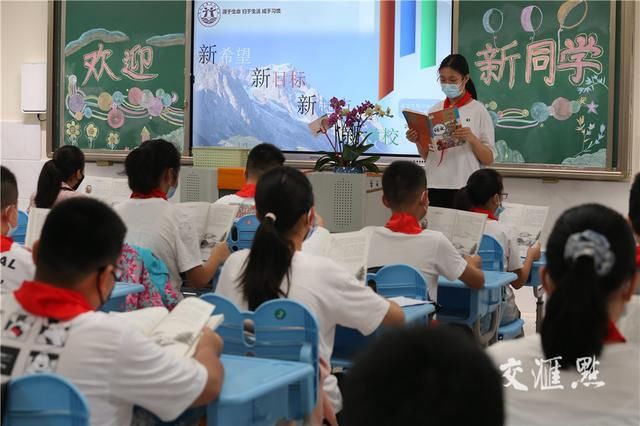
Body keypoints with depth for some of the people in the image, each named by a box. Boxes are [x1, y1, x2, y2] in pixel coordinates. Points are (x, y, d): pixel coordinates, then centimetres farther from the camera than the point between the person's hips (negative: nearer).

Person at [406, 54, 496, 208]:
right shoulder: (435, 110, 10)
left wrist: (472, 139, -20)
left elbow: (489, 159, -4)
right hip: (435, 186, 3)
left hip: (463, 189, -3)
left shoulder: (478, 110, -1)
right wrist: (418, 142, -4)